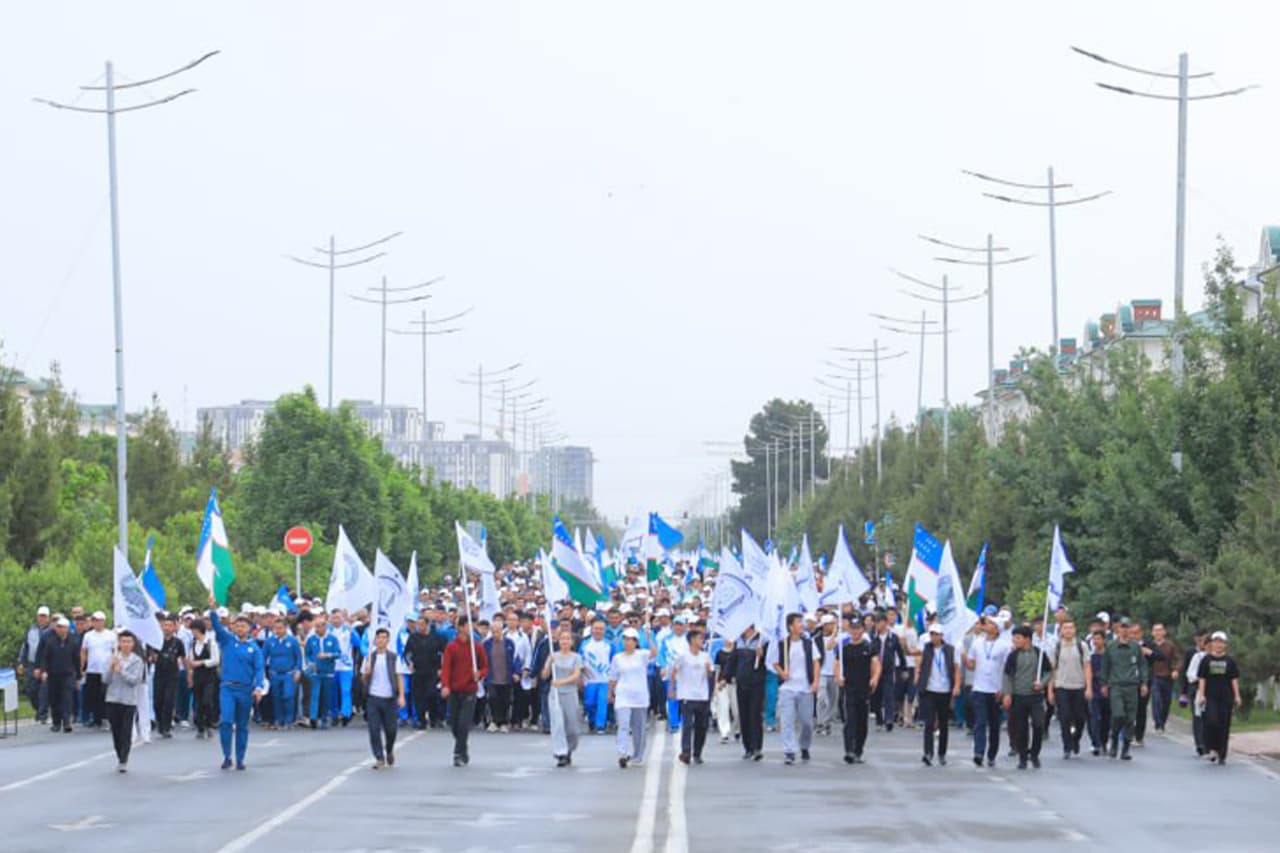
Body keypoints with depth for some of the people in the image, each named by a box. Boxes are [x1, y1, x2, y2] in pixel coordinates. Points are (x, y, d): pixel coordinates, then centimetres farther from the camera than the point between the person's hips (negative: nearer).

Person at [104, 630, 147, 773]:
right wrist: (111, 667, -15)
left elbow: (134, 680, -11)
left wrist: (120, 670, -18)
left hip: (129, 701, -2)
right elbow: (107, 680, 0)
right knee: (116, 731, 7)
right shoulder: (114, 658, 5)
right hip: (113, 699, 2)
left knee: (126, 732, -6)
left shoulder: (137, 661, -1)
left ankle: (123, 761, -3)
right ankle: (119, 757, 21)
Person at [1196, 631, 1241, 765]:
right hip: (1210, 697, -1)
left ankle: (1222, 755, 9)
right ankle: (1212, 749, -8)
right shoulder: (1206, 660, 4)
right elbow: (1201, 679, 3)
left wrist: (1237, 696, 2)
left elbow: (1234, 679, 7)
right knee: (1211, 721, -18)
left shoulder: (1230, 661, 6)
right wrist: (1201, 695, -5)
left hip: (1226, 697, 1)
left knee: (1224, 726, 2)